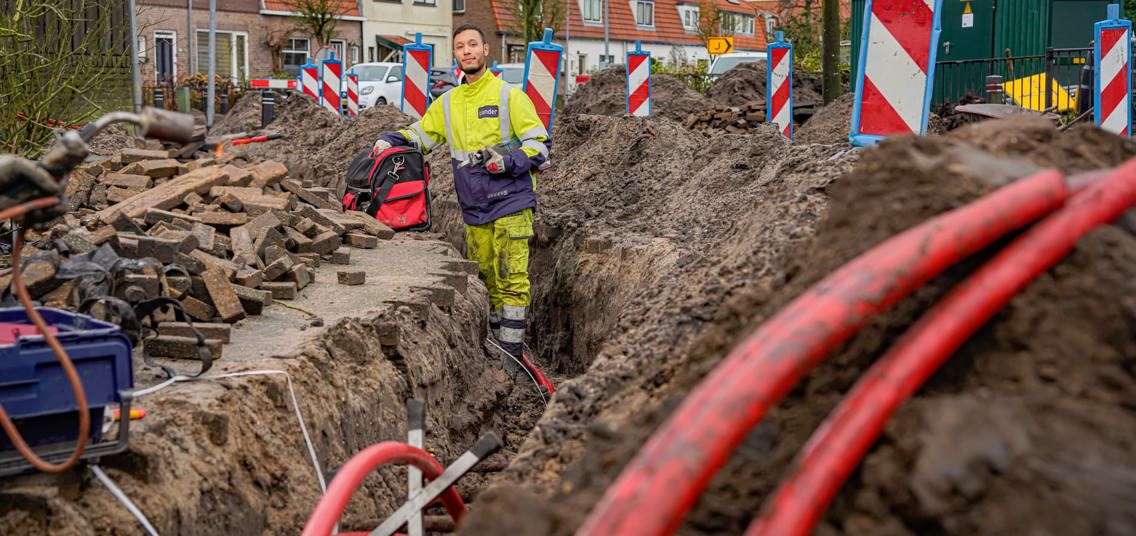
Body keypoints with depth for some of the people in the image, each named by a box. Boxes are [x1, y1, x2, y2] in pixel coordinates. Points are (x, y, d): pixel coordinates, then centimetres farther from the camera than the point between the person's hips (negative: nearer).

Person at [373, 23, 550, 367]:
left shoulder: (509, 95, -3)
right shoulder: (448, 103, 13)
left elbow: (540, 144, -5)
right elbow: (419, 136, 19)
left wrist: (507, 159, -20)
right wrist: (389, 142, 0)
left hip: (510, 204, -5)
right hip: (474, 211, 5)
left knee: (511, 281, -8)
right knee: (485, 280, 10)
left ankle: (511, 355, -4)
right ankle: (496, 348, 20)